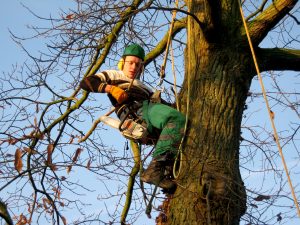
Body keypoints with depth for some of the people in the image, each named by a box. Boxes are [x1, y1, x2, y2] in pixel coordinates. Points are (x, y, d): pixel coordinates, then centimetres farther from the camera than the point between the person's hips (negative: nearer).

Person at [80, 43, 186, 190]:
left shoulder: (144, 88, 44)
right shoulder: (114, 76, 29)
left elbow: (165, 105, 31)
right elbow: (86, 82, 13)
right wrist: (110, 88, -1)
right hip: (135, 112, -7)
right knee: (176, 118, -34)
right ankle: (155, 168, -42)